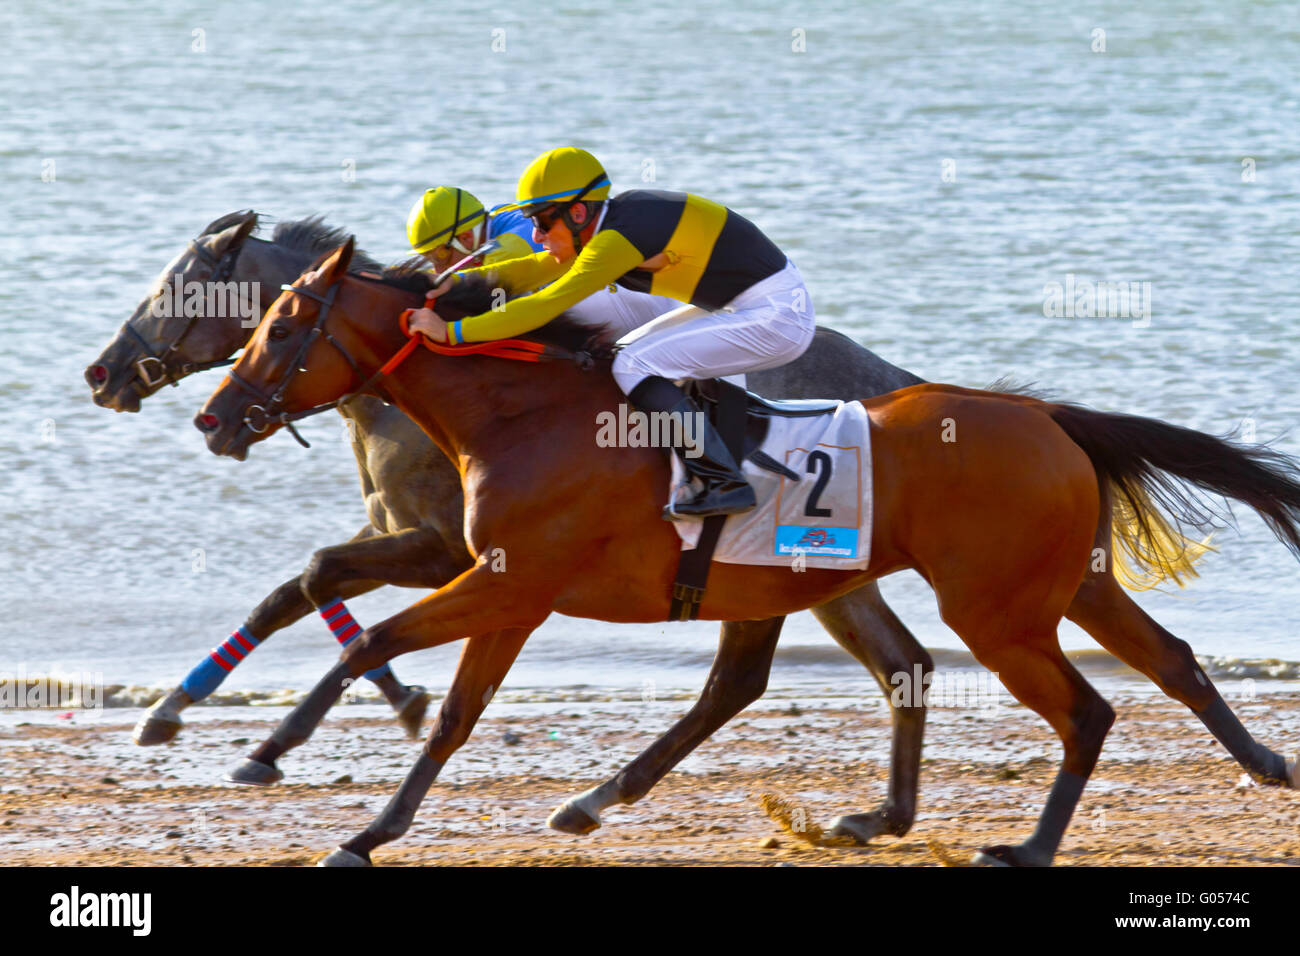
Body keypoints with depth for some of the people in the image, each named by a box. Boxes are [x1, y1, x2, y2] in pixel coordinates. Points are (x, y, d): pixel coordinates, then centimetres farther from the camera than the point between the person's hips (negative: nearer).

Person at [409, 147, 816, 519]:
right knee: (630, 354, 18)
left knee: (635, 365, -14)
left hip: (776, 317, -10)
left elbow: (543, 307, -26)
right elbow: (535, 270, 13)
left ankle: (723, 482, -14)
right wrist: (461, 280, 1)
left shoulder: (617, 239, -23)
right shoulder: (610, 221, 5)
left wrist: (452, 331, -24)